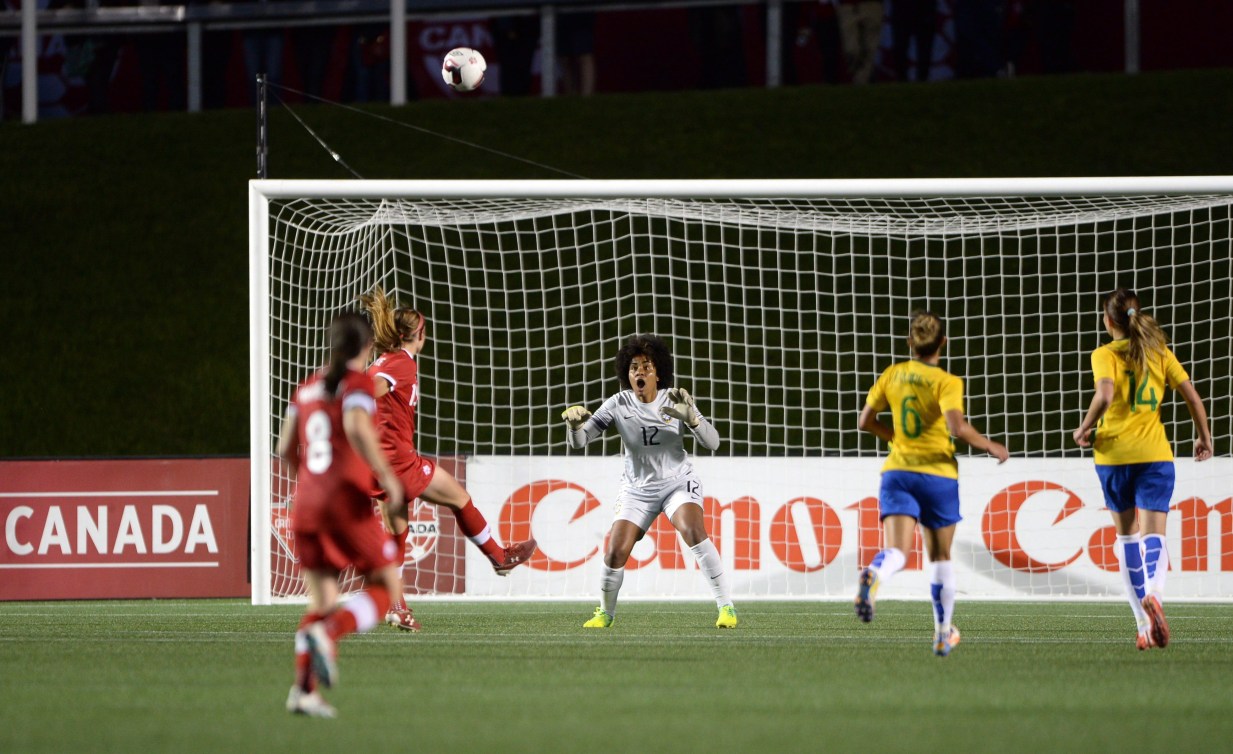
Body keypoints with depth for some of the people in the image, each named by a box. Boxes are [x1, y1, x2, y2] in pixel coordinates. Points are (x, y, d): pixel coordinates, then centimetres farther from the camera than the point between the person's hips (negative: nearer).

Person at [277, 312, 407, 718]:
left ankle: (303, 689, -2)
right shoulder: (358, 382, -4)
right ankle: (327, 633, -24)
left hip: (306, 503, 6)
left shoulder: (307, 388, 15)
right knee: (386, 586, 2)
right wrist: (387, 476, -18)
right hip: (346, 500, -6)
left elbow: (286, 448, 17)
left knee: (322, 601, 12)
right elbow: (357, 427, -23)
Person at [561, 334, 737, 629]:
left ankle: (726, 607, -23)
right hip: (637, 489, 2)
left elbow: (712, 442, -16)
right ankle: (605, 613, 19)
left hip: (678, 482, -2)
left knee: (693, 531, -28)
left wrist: (691, 417, -35)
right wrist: (576, 423, -33)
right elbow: (579, 441, -10)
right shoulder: (619, 405, -9)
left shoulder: (675, 400, -11)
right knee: (616, 552, -10)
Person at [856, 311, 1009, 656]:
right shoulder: (946, 382, -9)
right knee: (940, 556, 16)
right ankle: (943, 634, 24)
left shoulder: (892, 375, 5)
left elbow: (866, 421, 11)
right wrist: (990, 446, -7)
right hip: (938, 473, -2)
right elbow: (957, 426, -23)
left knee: (896, 552, -11)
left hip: (898, 471, 2)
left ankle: (872, 576, -47)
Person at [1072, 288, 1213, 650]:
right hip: (1154, 454, 1)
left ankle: (1144, 623, 9)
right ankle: (1153, 592, -34)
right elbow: (1191, 394, 3)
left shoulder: (1105, 355, -4)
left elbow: (1105, 395, -21)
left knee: (1127, 536, 12)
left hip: (1114, 454, -1)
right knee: (1154, 534, -2)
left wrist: (1084, 429, -7)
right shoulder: (1159, 352, 6)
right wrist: (1204, 437, 16)